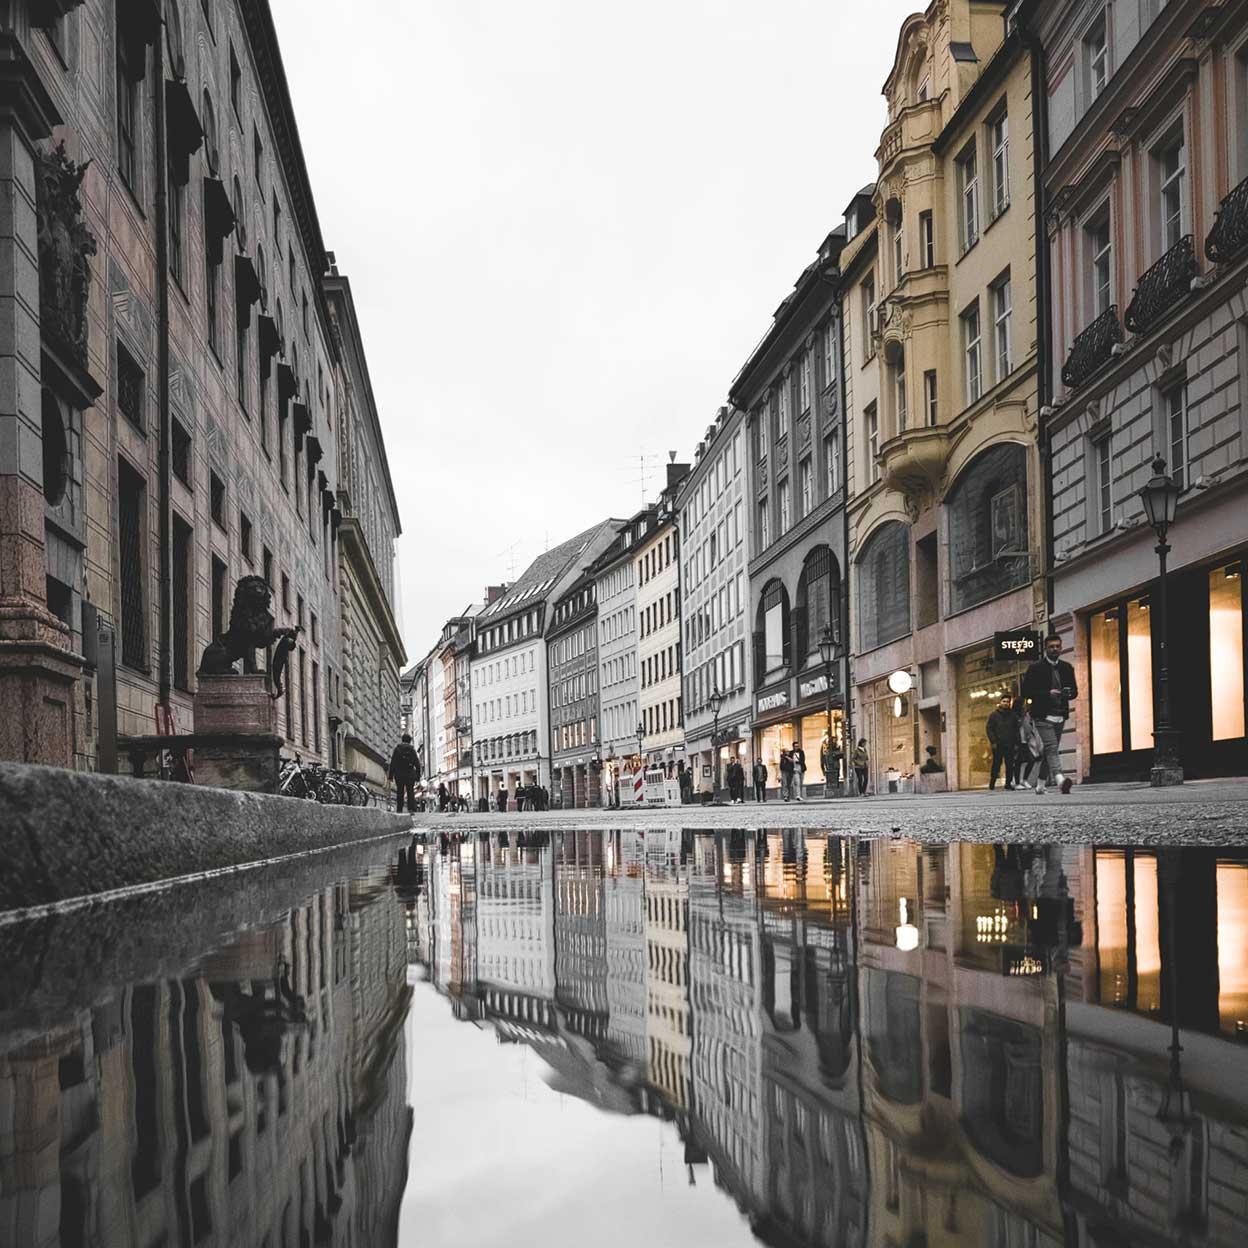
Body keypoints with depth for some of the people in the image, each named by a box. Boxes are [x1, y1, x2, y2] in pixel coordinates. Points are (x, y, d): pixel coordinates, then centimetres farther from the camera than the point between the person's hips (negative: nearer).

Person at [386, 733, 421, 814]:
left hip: (399, 775, 0)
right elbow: (417, 765, 2)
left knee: (400, 793, 6)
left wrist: (390, 777, 0)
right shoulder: (412, 750, 3)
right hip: (410, 775, 0)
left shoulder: (397, 749, 2)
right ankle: (411, 809, -11)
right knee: (410, 792, 4)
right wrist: (418, 778, 8)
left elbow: (392, 763, -2)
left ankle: (399, 810, -1)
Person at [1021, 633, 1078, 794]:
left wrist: (1069, 693, -7)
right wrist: (1047, 693, -18)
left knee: (1050, 750, 10)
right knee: (1051, 748, -20)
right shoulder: (1036, 668, -3)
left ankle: (1040, 784, 20)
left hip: (1060, 717, 6)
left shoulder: (1067, 668, 12)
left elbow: (1074, 691, 18)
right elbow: (1026, 691, -7)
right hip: (1043, 716, -6)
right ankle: (1060, 780, -37)